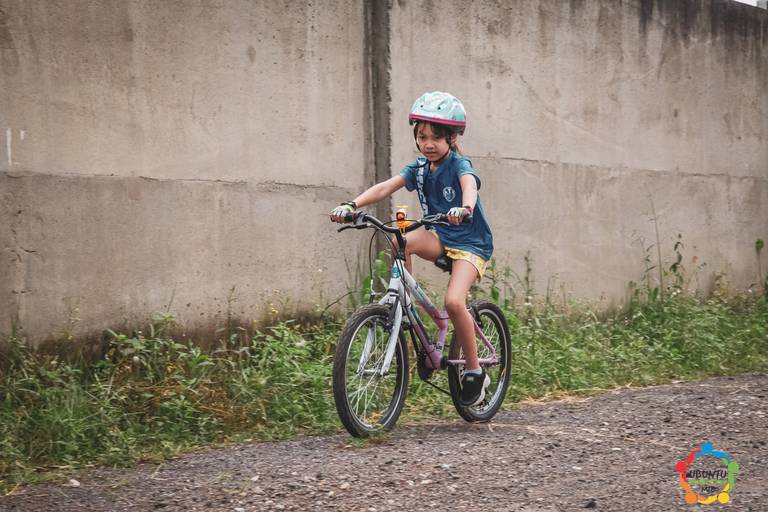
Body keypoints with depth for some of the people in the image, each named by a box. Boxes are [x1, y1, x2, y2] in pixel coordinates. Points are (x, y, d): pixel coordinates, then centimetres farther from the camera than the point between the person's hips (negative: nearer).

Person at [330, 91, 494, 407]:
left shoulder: (459, 164, -13)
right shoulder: (419, 168, 2)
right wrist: (351, 205, -27)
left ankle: (475, 371, -8)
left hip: (470, 242, -5)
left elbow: (469, 184, -36)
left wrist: (464, 208, -60)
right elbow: (386, 187, -10)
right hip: (440, 238, 5)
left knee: (453, 302, -26)